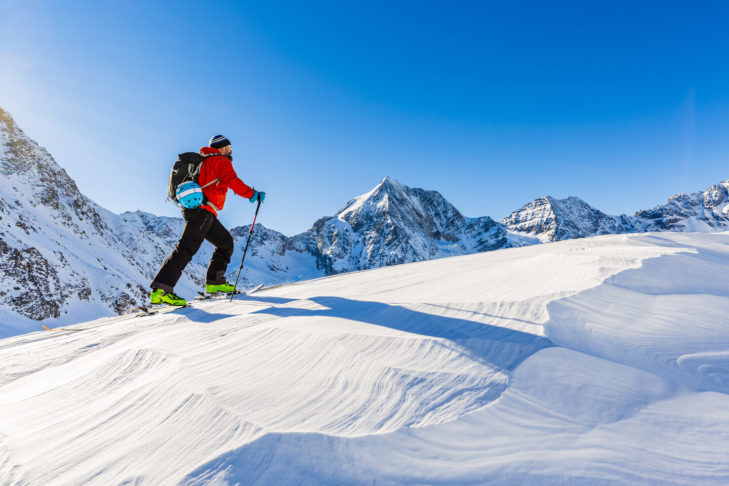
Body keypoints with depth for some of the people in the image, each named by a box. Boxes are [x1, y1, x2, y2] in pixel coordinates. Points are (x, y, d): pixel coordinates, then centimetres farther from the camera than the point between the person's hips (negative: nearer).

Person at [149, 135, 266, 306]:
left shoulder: (205, 161, 28)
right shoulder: (221, 161, -1)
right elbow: (233, 181, -16)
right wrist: (253, 194, -13)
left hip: (203, 213, 10)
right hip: (202, 210, -10)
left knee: (226, 242, 15)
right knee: (187, 248, -17)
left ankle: (214, 282, 13)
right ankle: (160, 290, -22)